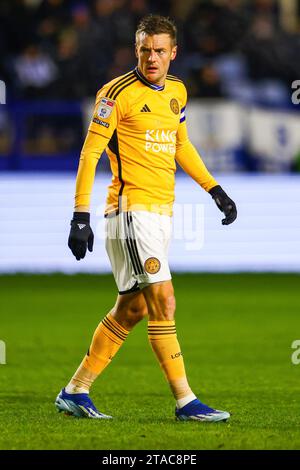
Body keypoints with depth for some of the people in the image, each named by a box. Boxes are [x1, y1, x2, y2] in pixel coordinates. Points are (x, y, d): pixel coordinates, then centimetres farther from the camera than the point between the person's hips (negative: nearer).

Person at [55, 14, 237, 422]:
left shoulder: (177, 91, 13)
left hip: (161, 212, 8)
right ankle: (185, 401, -10)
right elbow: (90, 153, -9)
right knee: (162, 299, -13)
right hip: (131, 208, -8)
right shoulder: (118, 93, -9)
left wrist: (215, 190, 24)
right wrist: (81, 216, -14)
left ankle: (75, 392, 17)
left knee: (132, 308, 9)